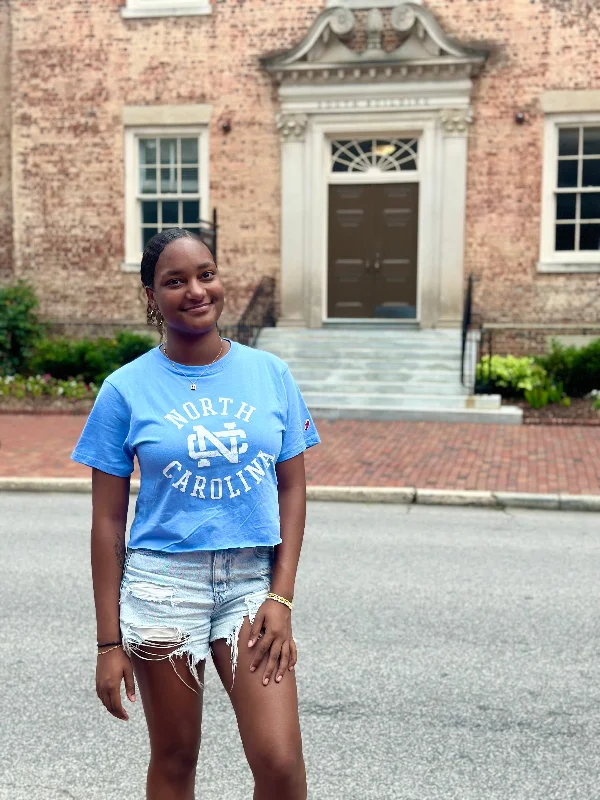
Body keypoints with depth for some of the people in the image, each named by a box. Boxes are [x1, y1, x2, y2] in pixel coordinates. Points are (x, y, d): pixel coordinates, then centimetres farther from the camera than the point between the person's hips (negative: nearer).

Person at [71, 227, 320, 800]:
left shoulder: (269, 374, 2)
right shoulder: (126, 389, -3)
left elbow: (292, 487, 5)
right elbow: (108, 521, 0)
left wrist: (281, 597, -5)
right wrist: (109, 641, 0)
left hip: (252, 580, 1)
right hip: (162, 583, -1)